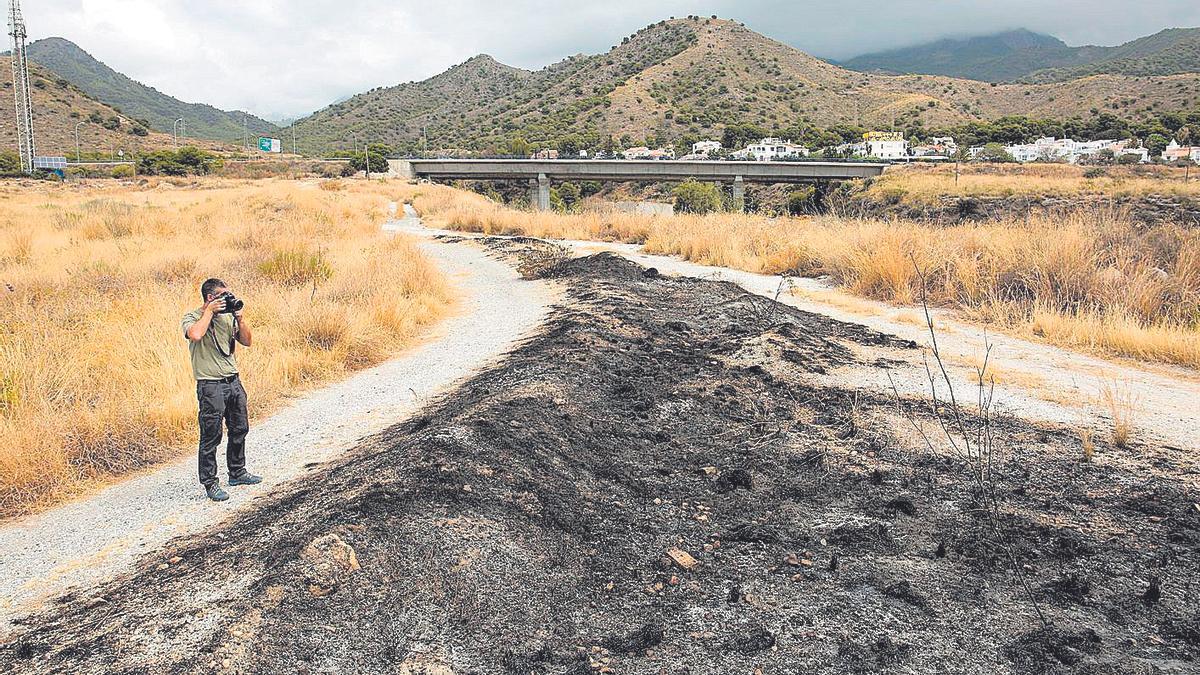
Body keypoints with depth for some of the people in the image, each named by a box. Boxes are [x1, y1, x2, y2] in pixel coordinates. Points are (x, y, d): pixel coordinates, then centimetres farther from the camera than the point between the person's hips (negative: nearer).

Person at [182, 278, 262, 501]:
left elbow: (246, 341, 9)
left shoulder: (228, 316, 9)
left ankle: (237, 472, 32)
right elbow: (195, 334, -31)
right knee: (211, 437, -2)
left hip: (233, 381, 7)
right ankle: (210, 483, 7)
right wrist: (210, 311, -19)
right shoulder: (192, 317, -8)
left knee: (239, 429, 16)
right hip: (210, 385, -7)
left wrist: (240, 317, -4)